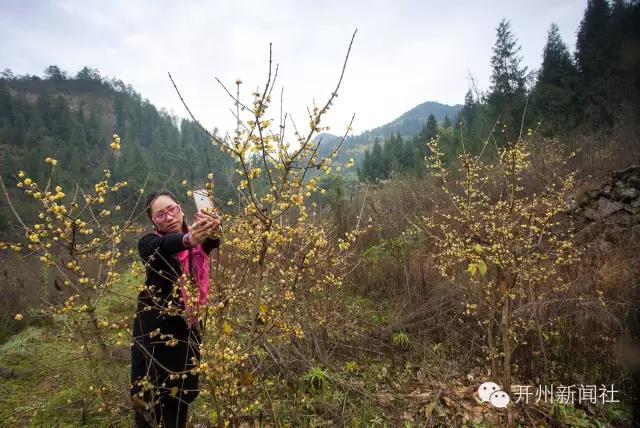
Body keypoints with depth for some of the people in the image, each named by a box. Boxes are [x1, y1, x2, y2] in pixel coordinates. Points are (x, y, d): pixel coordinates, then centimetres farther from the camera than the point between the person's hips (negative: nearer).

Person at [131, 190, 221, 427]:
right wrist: (187, 239, -53)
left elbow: (213, 241, -23)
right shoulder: (149, 243, -7)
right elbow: (161, 247, -31)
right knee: (147, 394, 0)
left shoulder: (197, 242, 0)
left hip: (187, 328, 3)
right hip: (155, 328, -2)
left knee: (181, 393, 12)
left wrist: (212, 230, -48)